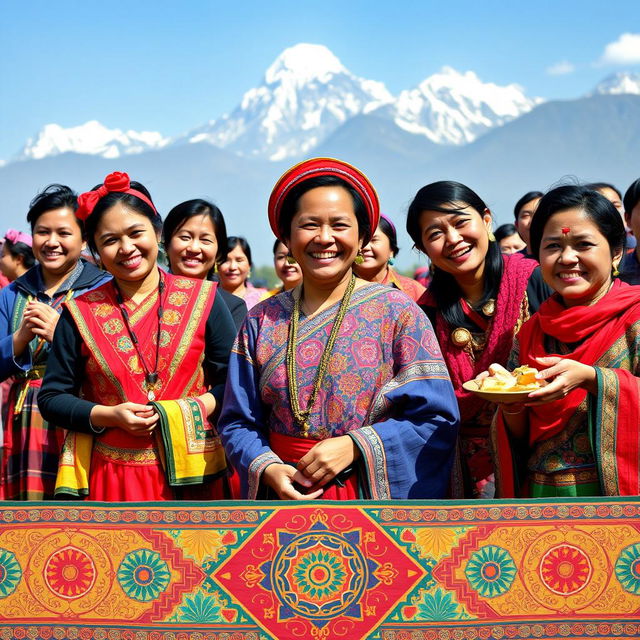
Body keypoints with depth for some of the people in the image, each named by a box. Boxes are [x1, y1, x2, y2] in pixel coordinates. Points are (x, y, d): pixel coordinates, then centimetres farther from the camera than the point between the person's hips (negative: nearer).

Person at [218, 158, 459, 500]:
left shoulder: (397, 312, -6)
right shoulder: (262, 320, 1)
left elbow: (437, 418, -10)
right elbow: (238, 422, 2)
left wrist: (355, 445, -19)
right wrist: (267, 468, -16)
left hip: (374, 493, -2)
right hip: (286, 494, 2)